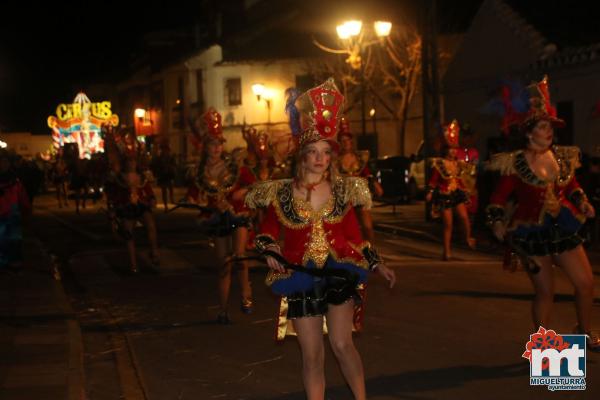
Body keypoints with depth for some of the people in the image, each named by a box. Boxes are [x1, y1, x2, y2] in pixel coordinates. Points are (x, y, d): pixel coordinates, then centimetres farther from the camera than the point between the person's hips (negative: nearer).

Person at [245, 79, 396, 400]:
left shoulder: (343, 190, 1)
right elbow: (267, 232, 7)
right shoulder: (282, 193, -3)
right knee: (312, 355, 4)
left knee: (342, 344, -8)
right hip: (301, 279, 0)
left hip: (339, 274, 0)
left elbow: (355, 236, 9)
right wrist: (269, 250, -14)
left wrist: (378, 265, 6)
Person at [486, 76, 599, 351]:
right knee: (544, 291, 0)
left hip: (563, 230, 5)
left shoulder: (563, 157, 3)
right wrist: (497, 223, -21)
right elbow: (498, 198, -7)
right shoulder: (515, 164, -11)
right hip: (531, 233, -5)